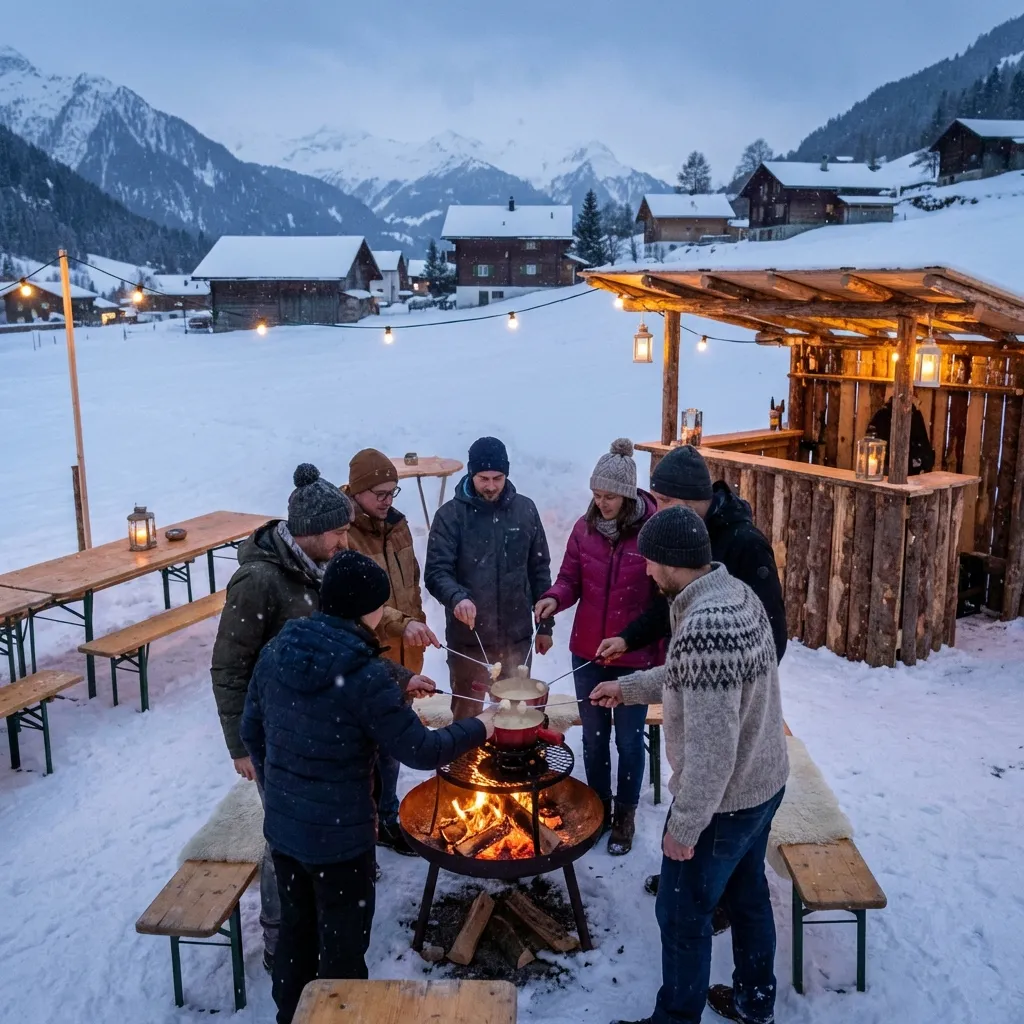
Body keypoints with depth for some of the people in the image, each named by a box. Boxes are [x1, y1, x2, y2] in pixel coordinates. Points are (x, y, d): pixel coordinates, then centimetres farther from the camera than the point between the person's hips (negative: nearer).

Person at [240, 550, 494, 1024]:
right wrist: (478, 728, -3)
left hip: (281, 825, 7)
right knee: (342, 944, 15)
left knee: (296, 926, 26)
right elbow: (422, 752, -19)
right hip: (339, 835, -7)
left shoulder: (277, 650, -5)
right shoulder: (366, 674, -25)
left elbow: (252, 728, 7)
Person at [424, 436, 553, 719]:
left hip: (517, 635, 2)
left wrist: (545, 624, 8)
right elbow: (436, 572, -14)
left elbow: (540, 570, 7)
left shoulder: (525, 509, 0)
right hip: (467, 638, -2)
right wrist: (457, 597, -35)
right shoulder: (450, 514, -9)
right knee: (466, 712, 13)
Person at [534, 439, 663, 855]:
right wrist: (554, 598, -17)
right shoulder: (585, 527, -3)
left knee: (629, 739, 12)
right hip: (587, 652, 4)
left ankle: (625, 816, 33)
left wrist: (663, 656, -10)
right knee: (594, 735, 19)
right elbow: (570, 579, 6)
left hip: (634, 656, -4)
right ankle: (597, 808, 39)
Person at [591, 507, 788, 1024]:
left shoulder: (705, 627, -34)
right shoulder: (737, 592, -3)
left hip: (723, 801, -9)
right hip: (764, 782, 9)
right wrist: (627, 686, 20)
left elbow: (712, 747, -32)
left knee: (683, 916, 12)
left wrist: (683, 826, -21)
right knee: (747, 893, 27)